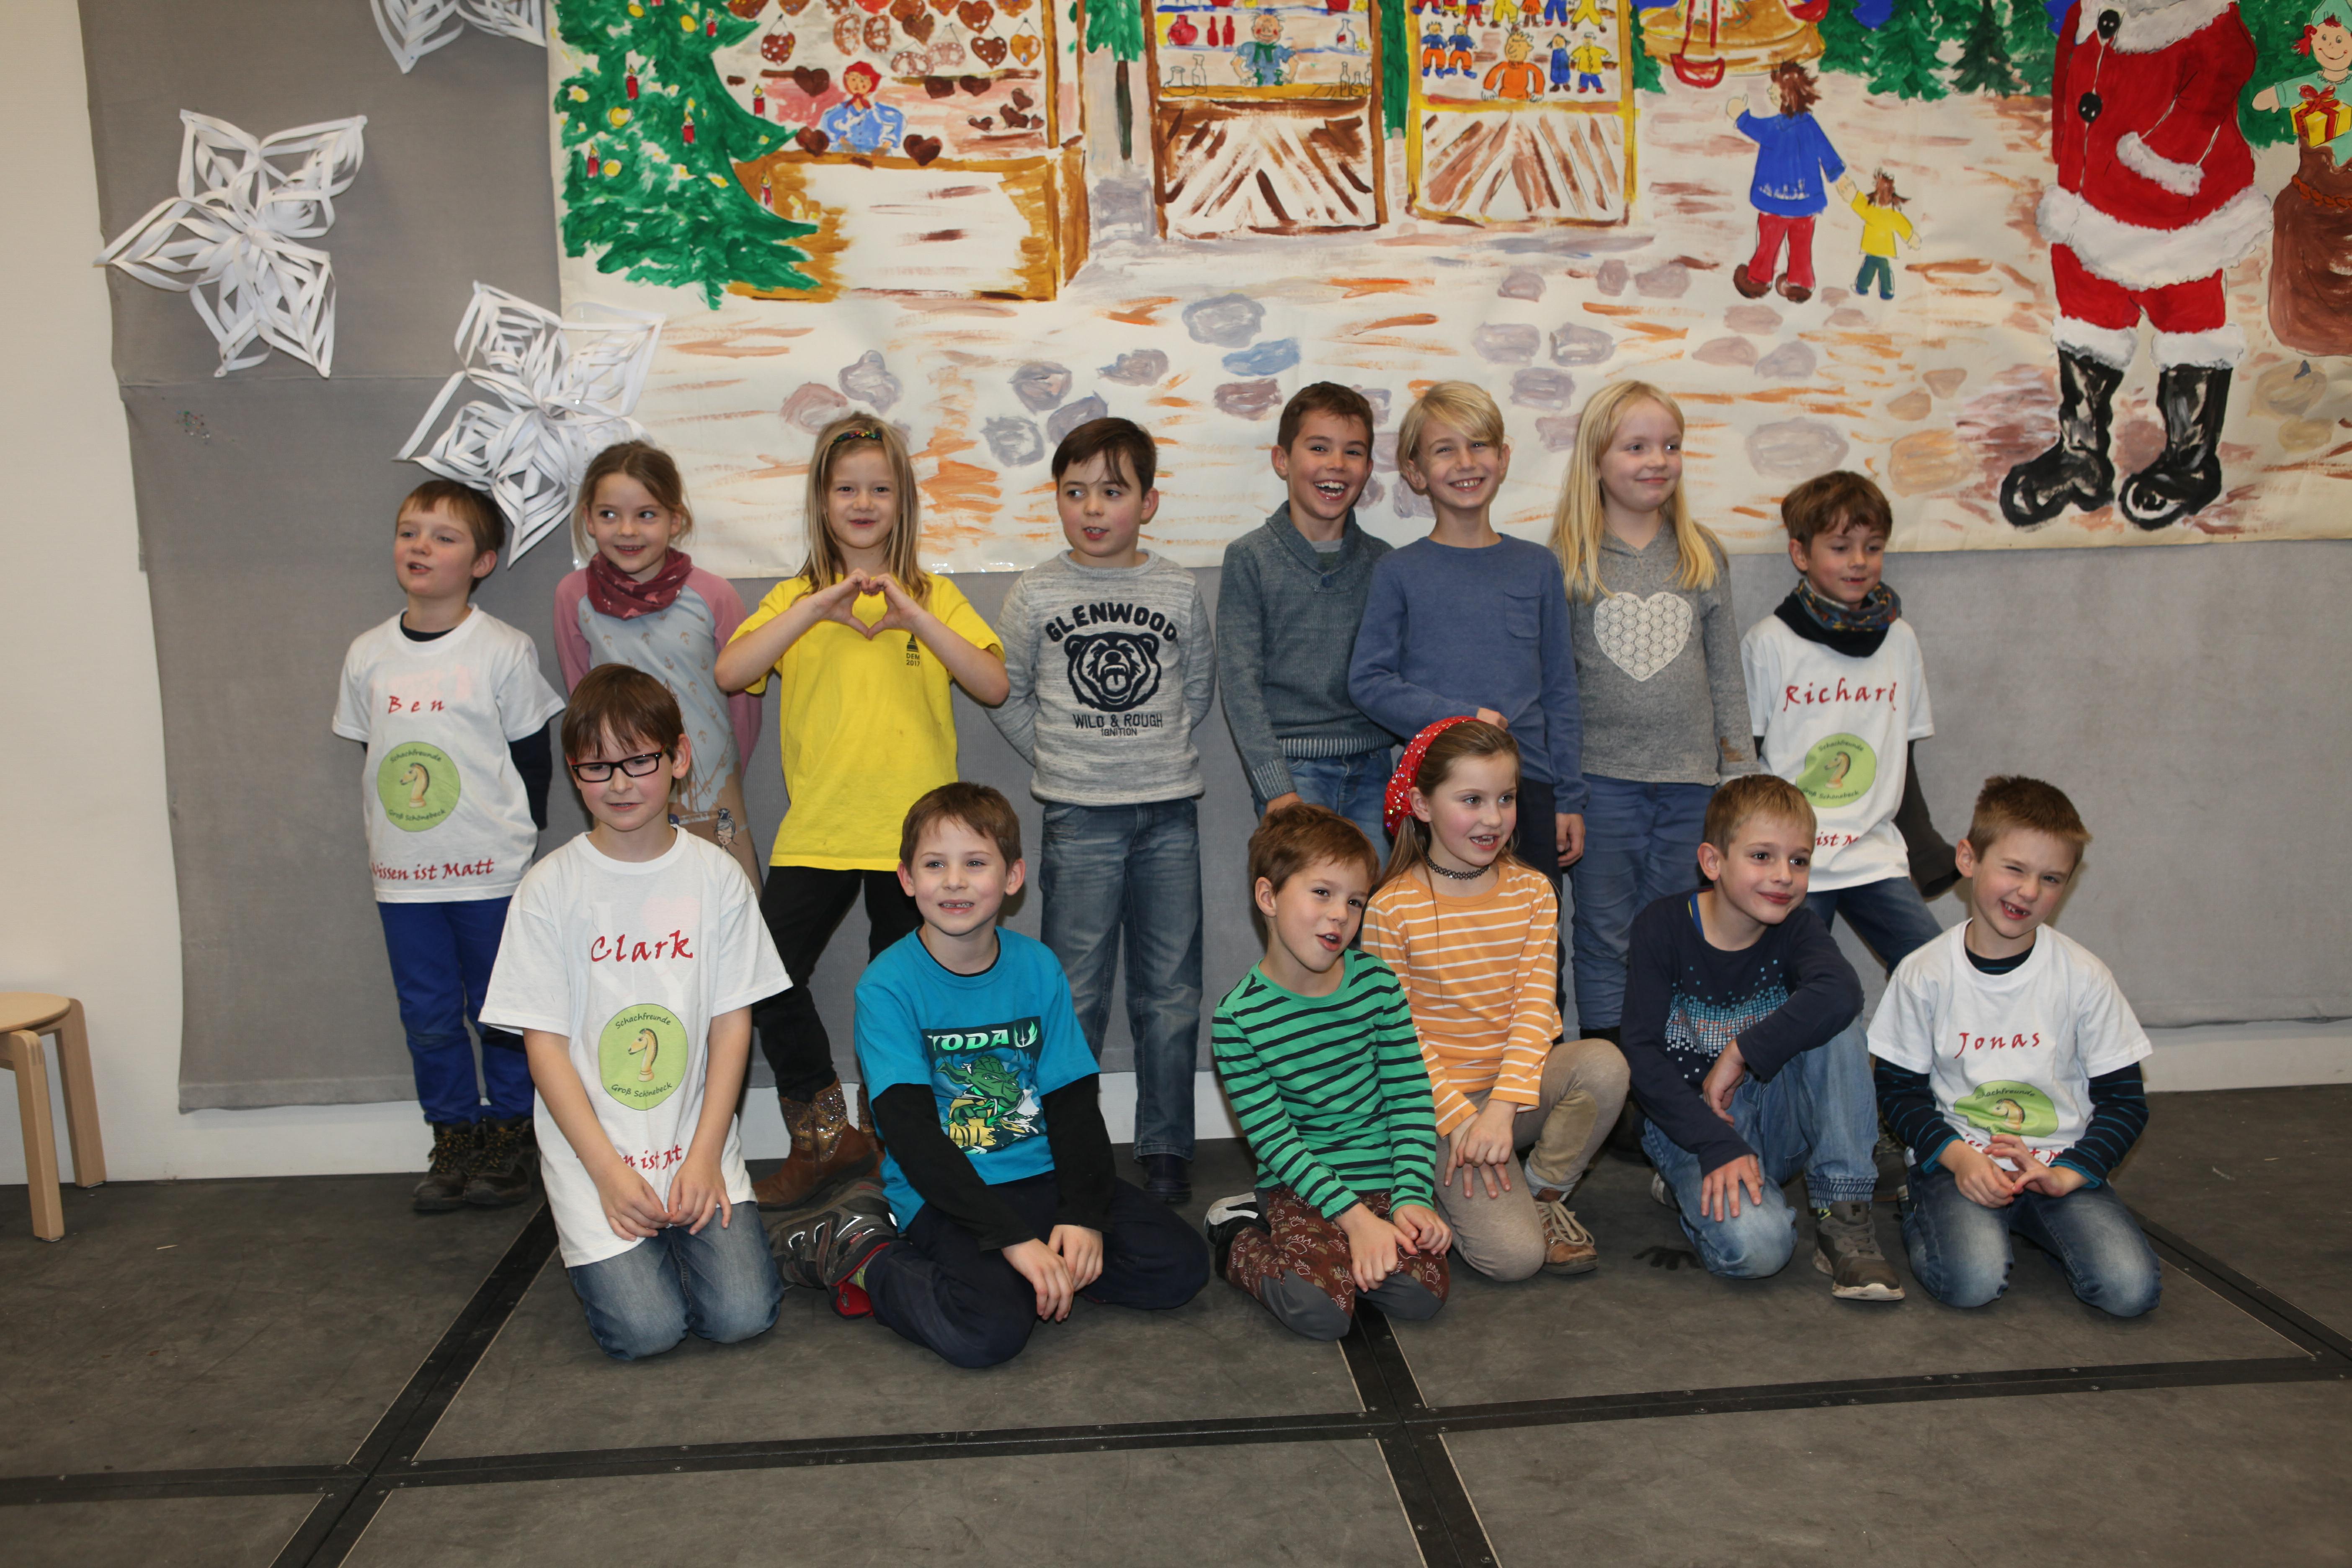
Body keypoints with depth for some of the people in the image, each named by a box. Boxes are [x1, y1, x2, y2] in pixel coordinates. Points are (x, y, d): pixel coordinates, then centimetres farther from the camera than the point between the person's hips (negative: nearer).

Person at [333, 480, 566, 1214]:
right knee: (428, 1016, 10)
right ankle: (454, 1141, 24)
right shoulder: (367, 654, 5)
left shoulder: (504, 651, -6)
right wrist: (383, 838, 10)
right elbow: (369, 756, 14)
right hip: (402, 875, 4)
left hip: (489, 871, -4)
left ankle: (511, 1138, 21)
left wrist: (517, 841, -2)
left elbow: (533, 757, -1)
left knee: (499, 1012, 6)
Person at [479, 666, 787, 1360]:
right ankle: (587, 1236, 17)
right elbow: (544, 1045, -5)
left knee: (741, 1314, -13)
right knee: (643, 1329, -13)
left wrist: (704, 1156, -8)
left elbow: (732, 1024, 0)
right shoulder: (551, 887, -5)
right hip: (593, 1152, -1)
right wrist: (609, 1172, -12)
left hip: (697, 1146, 1)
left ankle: (678, 1227, 17)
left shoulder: (716, 875, 0)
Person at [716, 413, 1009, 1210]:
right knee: (768, 974, -8)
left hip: (912, 831, -1)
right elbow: (730, 673, -7)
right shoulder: (795, 599, 9)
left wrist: (913, 616, -14)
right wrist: (819, 606, -14)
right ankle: (825, 1137, 11)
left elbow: (994, 685, -6)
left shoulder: (934, 596, 7)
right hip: (816, 831, 1)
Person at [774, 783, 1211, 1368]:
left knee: (1180, 1265, -9)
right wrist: (1013, 1238, -24)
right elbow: (913, 1134, -16)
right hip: (942, 1194, -5)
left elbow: (1075, 1105, 3)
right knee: (988, 1329, -31)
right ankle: (855, 1252, -5)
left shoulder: (1038, 968, 3)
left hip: (1039, 1177, 5)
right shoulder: (888, 985, -10)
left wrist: (1083, 1215, -13)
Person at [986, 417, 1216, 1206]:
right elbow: (1008, 698, 9)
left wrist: (1155, 747, 10)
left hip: (1169, 811, 2)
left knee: (1171, 993, 6)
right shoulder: (1036, 594, 0)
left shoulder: (1180, 591, 3)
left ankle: (1166, 1149, 19)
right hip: (1079, 815, -1)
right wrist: (1063, 758, 5)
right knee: (1075, 994, 3)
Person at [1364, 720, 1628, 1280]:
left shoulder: (1534, 893, 1)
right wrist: (1458, 1118, -17)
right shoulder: (1392, 909, -11)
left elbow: (1536, 1008, -7)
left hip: (1520, 1085, 4)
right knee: (1513, 1254, -22)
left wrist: (1503, 1108, -20)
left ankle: (1545, 1194, -3)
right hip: (1441, 1097, -4)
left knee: (1604, 1064, -29)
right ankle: (1451, 1192, 12)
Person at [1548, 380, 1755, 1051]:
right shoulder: (1568, 558, 0)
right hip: (1602, 776, -2)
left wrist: (1741, 778, 8)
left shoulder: (1704, 555, 8)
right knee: (1605, 939, 5)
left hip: (1691, 777, 2)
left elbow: (1726, 675, 11)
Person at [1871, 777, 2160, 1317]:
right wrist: (1958, 1158, -15)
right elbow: (1900, 1089, 2)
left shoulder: (2083, 977, -3)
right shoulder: (1924, 974, -5)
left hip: (2060, 1164, 2)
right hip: (1958, 1160, -2)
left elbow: (2125, 1098, 2)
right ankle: (1923, 1216, 4)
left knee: (2130, 1287, -22)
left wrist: (2065, 1174, -13)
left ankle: (2038, 1223, 8)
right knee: (1972, 1279, -29)